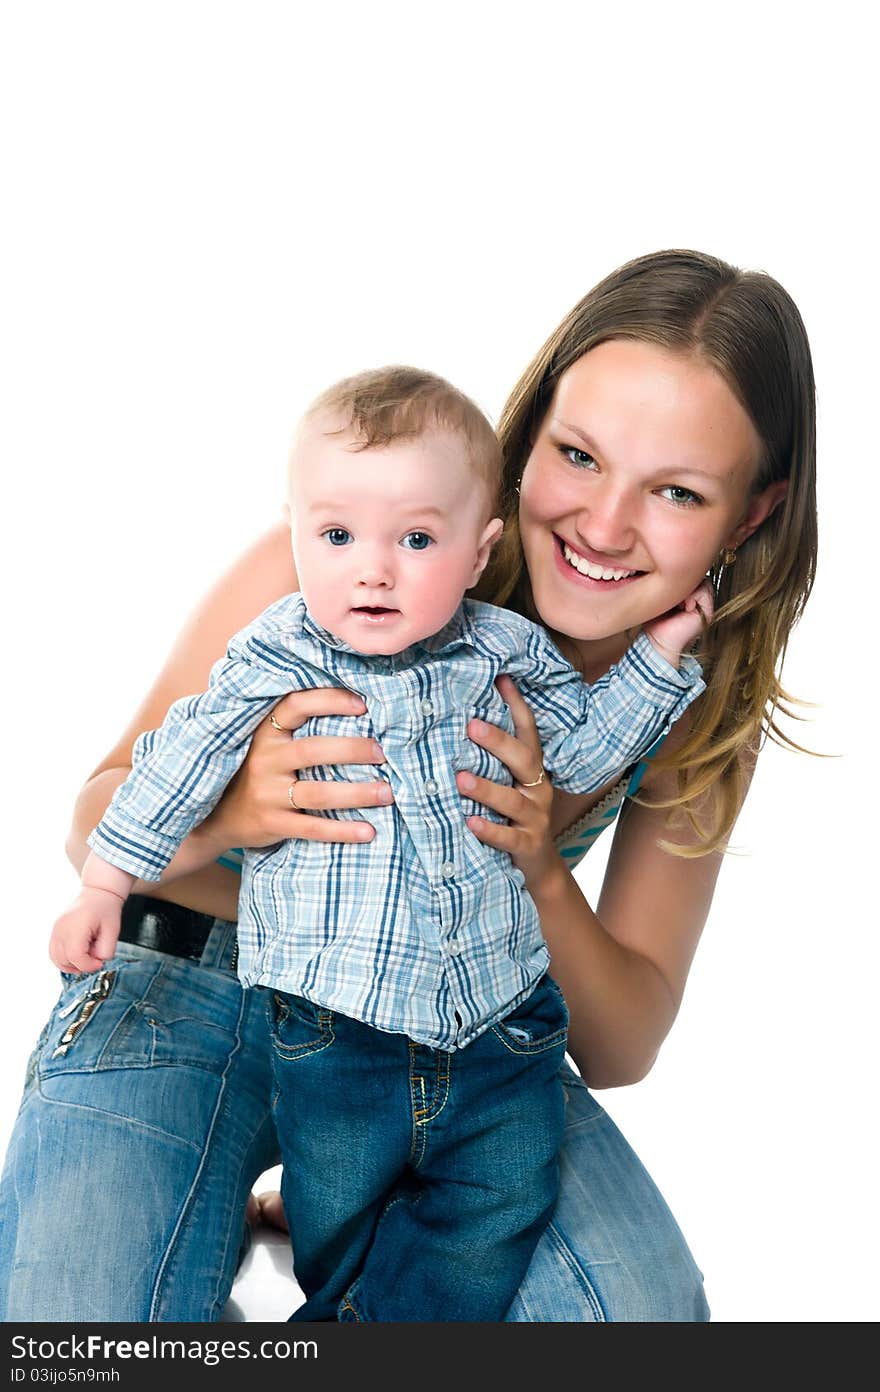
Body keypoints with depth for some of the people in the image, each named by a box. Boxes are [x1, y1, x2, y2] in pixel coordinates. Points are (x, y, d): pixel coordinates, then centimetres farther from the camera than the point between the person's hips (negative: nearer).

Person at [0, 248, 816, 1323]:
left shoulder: (705, 703, -7)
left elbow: (622, 1051, -3)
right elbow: (100, 820, -11)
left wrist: (540, 878, -25)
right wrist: (227, 815, -36)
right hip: (195, 985, -3)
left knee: (641, 1309, -22)